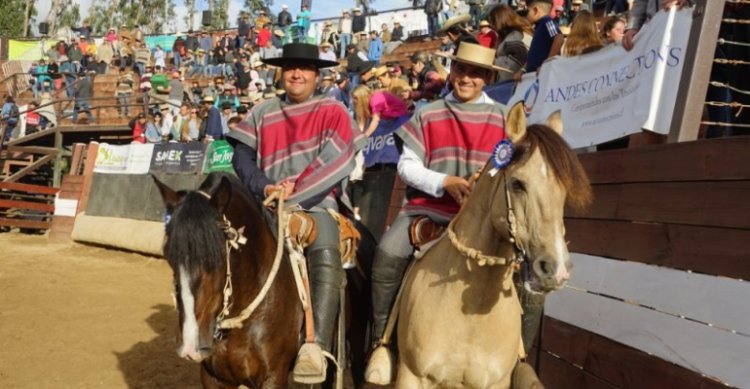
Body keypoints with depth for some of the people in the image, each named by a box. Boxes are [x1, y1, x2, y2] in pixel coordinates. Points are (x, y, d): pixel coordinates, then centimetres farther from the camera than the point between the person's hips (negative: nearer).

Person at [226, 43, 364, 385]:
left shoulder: (333, 112, 7)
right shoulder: (263, 112, 16)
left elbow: (335, 163, -6)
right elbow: (242, 156, 8)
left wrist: (294, 192, -14)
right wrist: (265, 188, -11)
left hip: (317, 204, -3)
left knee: (325, 258, -32)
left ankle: (316, 347, -37)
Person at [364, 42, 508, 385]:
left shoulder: (502, 119, 10)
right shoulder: (427, 115, 10)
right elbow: (407, 166, 2)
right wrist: (444, 182, -14)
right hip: (428, 206, 0)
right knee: (388, 254, -27)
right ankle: (383, 341, -8)